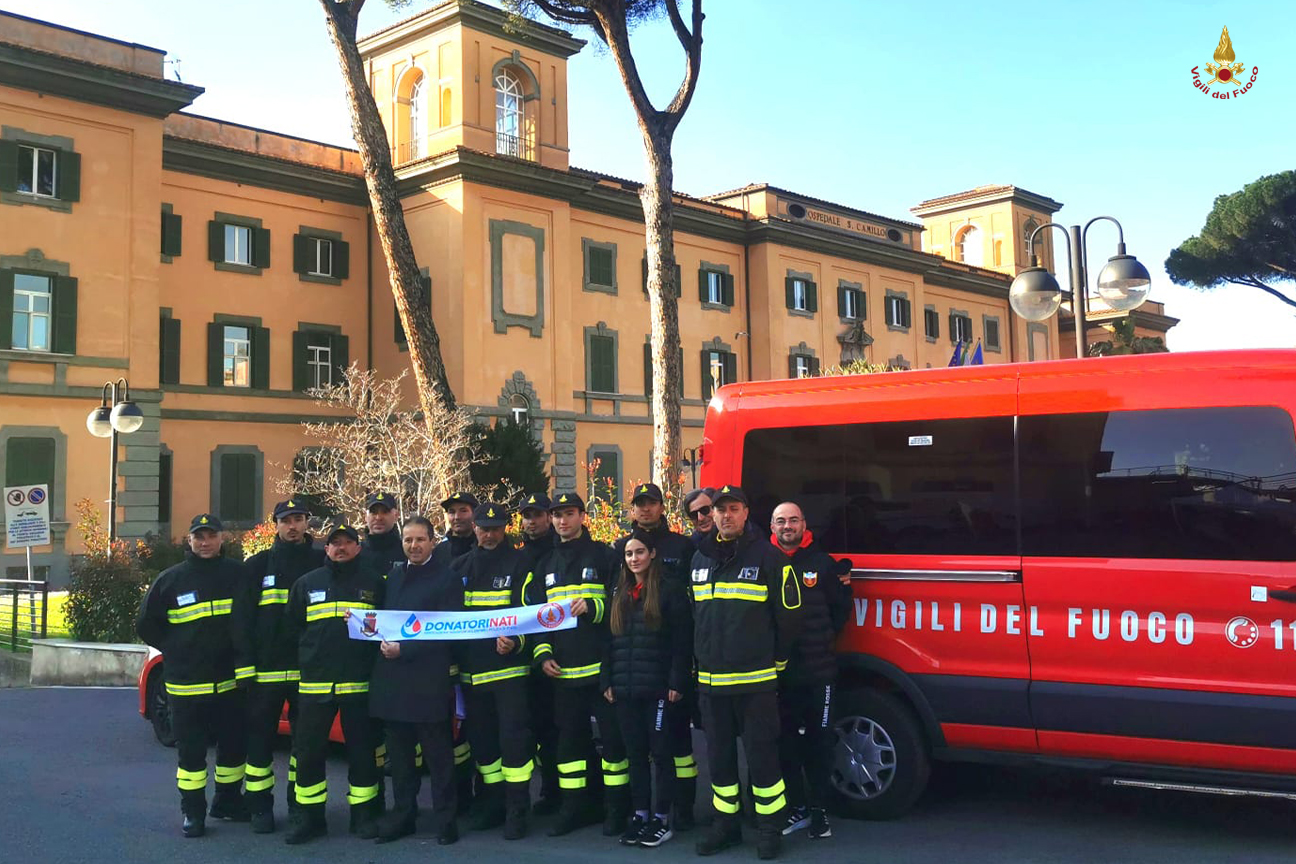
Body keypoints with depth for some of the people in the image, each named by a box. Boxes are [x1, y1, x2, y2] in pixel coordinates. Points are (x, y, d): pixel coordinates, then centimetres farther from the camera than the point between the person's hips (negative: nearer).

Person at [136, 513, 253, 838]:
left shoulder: (237, 574, 0)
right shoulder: (170, 579, 0)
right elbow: (146, 625, 8)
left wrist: (245, 666, -7)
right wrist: (176, 651, 4)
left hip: (230, 680, 1)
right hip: (186, 684, -1)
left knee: (235, 745, 11)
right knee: (191, 750, 4)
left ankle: (228, 801, 28)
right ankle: (192, 811, 16)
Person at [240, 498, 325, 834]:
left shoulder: (321, 561, 4)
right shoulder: (258, 564, 6)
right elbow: (244, 617, 5)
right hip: (265, 667, 0)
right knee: (261, 737, 2)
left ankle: (300, 800, 22)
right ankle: (261, 806, 12)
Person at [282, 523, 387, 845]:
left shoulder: (375, 582, 5)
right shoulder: (307, 583, 10)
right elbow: (292, 625, 15)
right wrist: (311, 654, 8)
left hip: (360, 683, -1)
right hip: (314, 683, 2)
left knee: (362, 751, 5)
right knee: (308, 751, 3)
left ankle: (364, 815, 17)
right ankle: (308, 816, 16)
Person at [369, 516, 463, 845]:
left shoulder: (447, 579, -3)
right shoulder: (392, 574, 14)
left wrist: (404, 649, -15)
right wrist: (380, 636, -4)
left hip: (428, 681, -5)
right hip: (392, 678, 5)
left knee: (438, 754, 2)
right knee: (399, 754, 12)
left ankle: (444, 819, 10)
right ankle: (402, 815, 23)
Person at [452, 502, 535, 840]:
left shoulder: (519, 563, -2)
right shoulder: (461, 567, 12)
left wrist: (516, 641, -27)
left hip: (509, 666, -5)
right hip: (472, 669, 5)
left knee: (513, 738, -6)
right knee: (482, 739, 12)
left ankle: (517, 810, 1)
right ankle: (492, 803, 24)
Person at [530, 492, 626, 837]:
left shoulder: (602, 555, 0)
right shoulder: (545, 565, 16)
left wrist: (593, 606, -18)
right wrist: (543, 654, 5)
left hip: (601, 666, -5)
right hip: (563, 671, 5)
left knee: (612, 736, 0)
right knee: (570, 738, 10)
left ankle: (617, 808, 11)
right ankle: (576, 806, 20)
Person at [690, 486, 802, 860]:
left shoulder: (767, 556, -5)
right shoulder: (700, 558, 11)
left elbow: (787, 614, -3)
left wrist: (777, 661, 1)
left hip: (756, 681, -5)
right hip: (710, 680, 5)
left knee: (761, 755, 0)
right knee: (719, 756, 12)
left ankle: (769, 826, 13)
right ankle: (726, 823, 24)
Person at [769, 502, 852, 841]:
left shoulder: (822, 563, 3)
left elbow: (839, 611, 10)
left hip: (818, 670, -1)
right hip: (777, 672, 1)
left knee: (818, 741, 5)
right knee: (785, 742, 8)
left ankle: (817, 808, 18)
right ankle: (797, 807, 21)